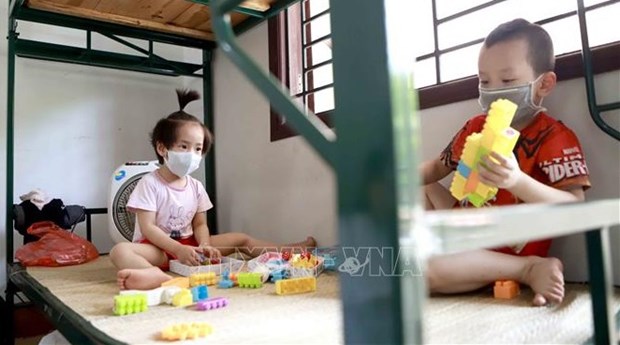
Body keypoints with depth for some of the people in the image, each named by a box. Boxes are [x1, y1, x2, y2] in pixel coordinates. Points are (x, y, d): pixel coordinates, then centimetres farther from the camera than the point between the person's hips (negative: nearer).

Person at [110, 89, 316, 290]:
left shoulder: (196, 187, 5)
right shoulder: (150, 184, -11)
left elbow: (200, 224, 6)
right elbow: (148, 228, -17)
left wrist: (205, 246, -17)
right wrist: (178, 249, -29)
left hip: (188, 246, 6)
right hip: (157, 247, -5)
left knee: (240, 240, -1)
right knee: (120, 251, -38)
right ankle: (156, 275, -69)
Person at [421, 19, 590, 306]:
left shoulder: (555, 138, -16)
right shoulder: (475, 127, 5)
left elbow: (574, 206, -25)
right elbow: (438, 166, 17)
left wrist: (517, 181, -44)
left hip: (505, 252, -8)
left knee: (421, 267, -31)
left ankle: (531, 269, -14)